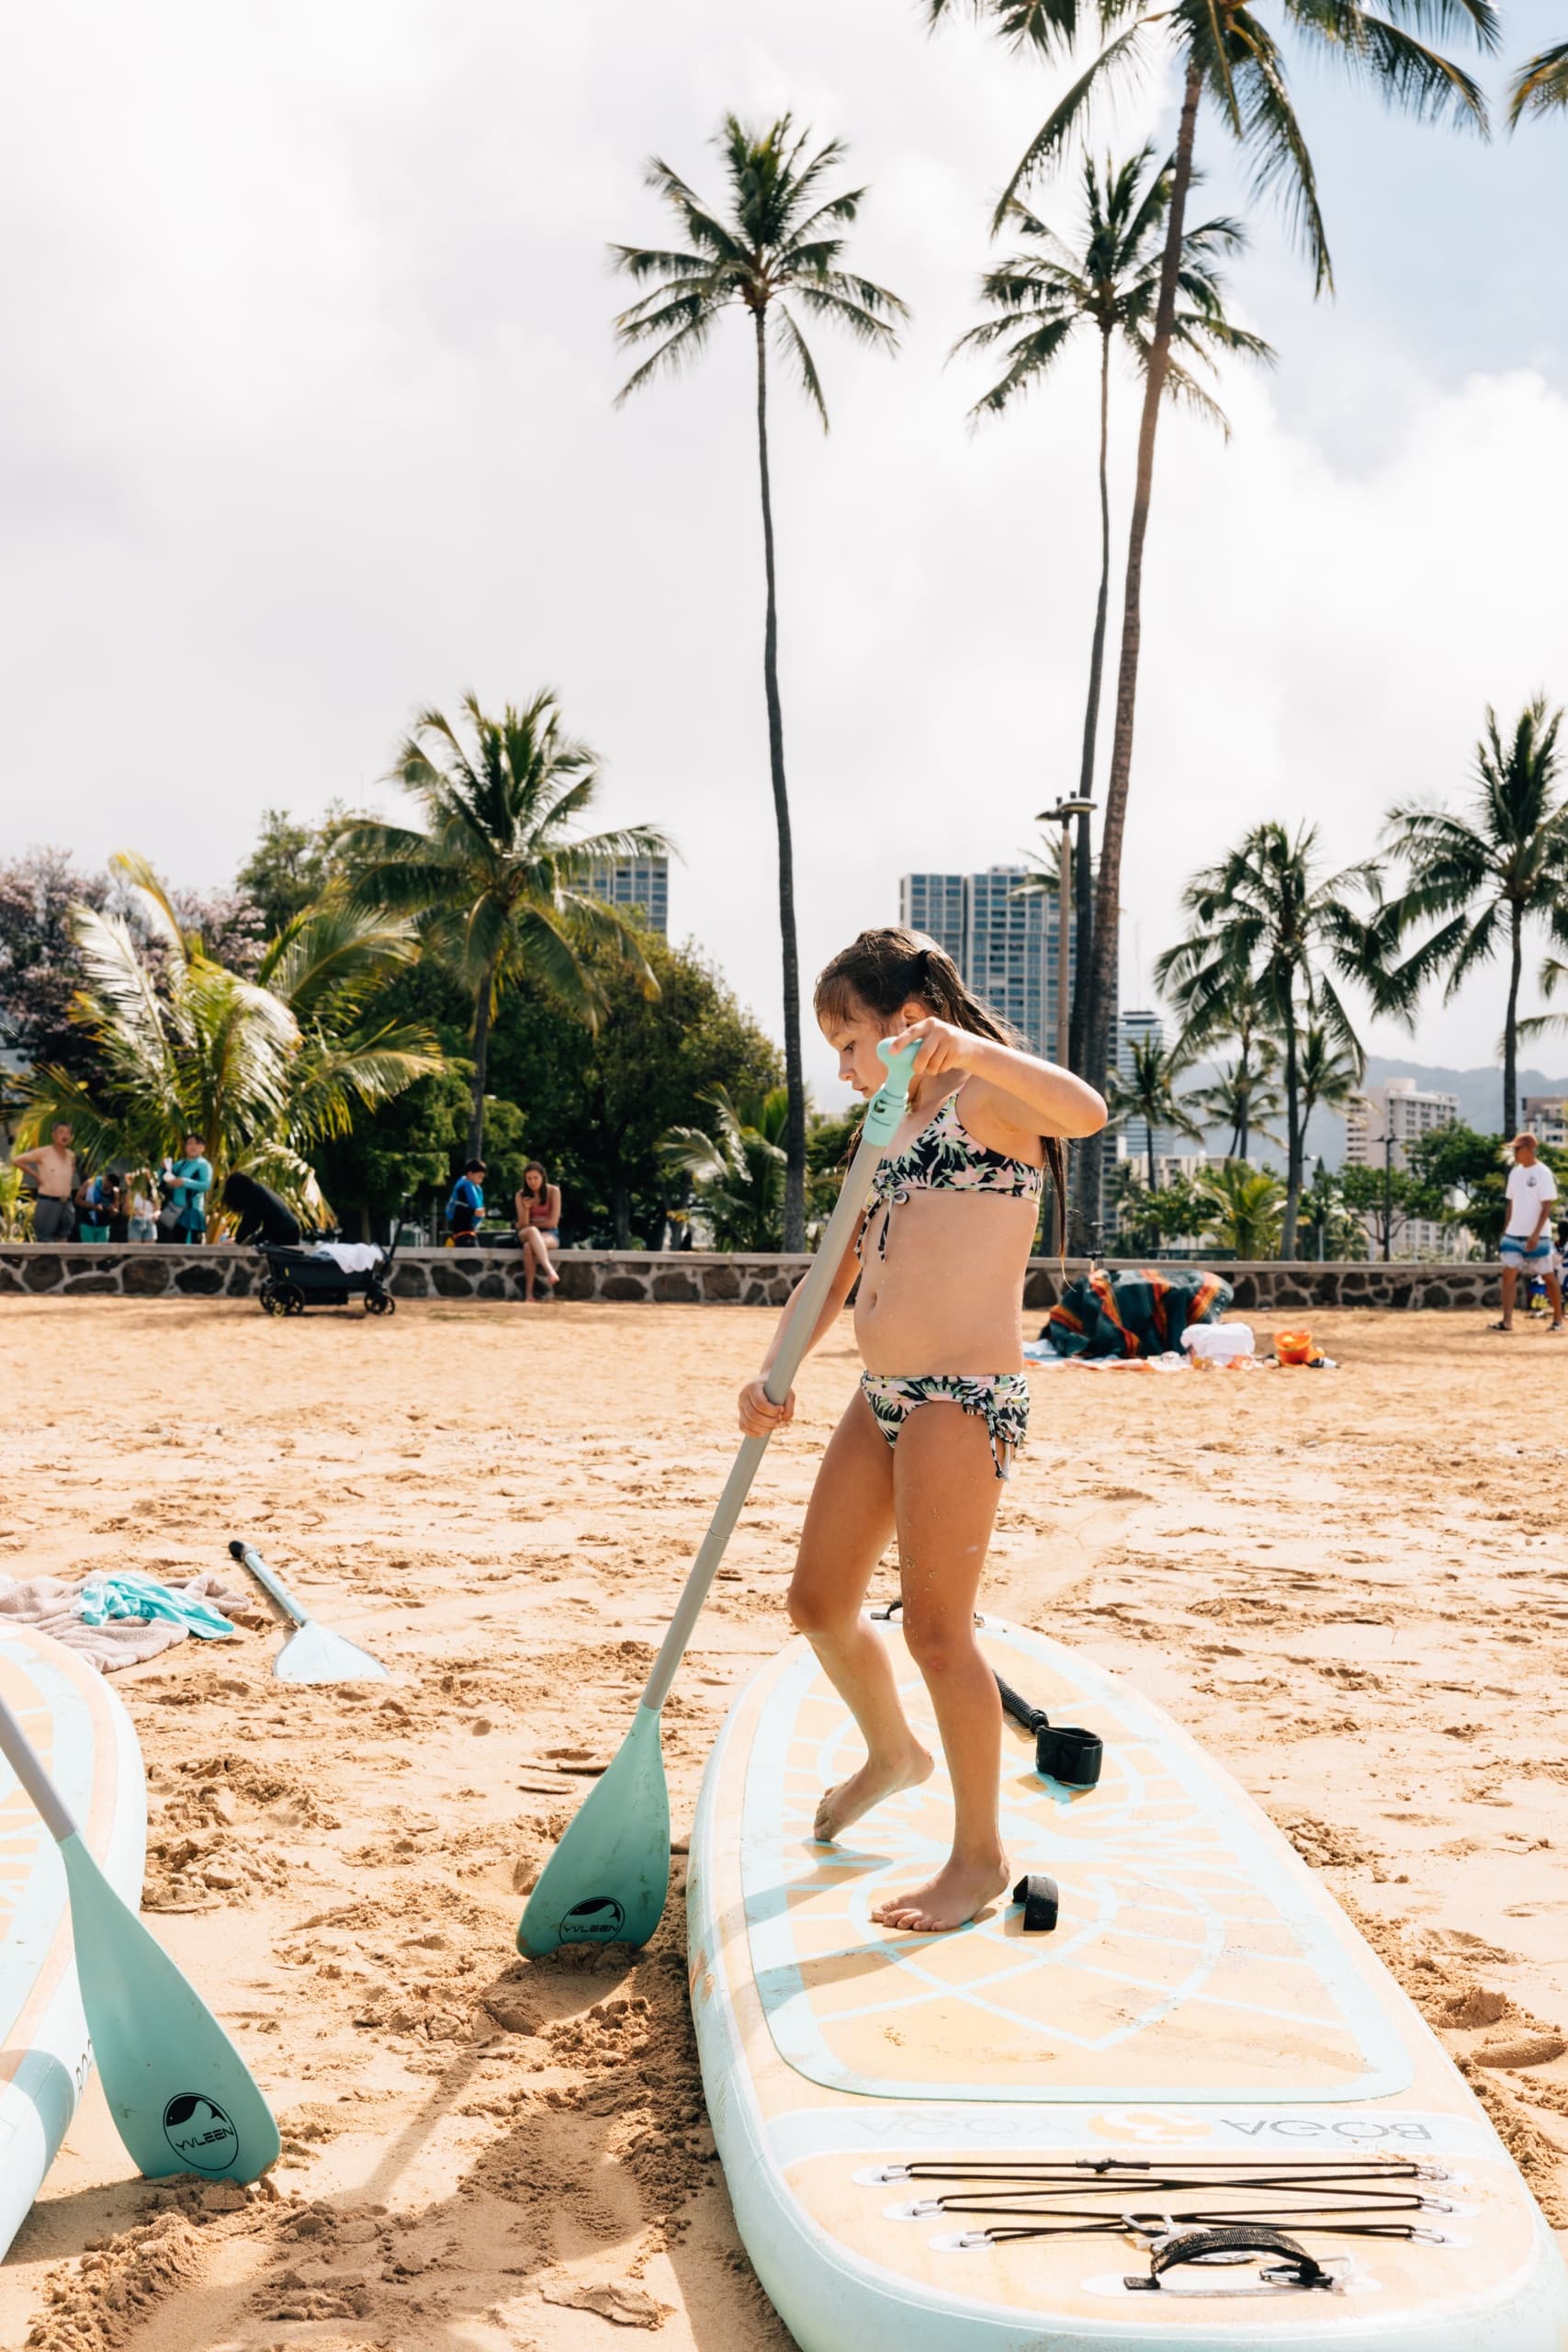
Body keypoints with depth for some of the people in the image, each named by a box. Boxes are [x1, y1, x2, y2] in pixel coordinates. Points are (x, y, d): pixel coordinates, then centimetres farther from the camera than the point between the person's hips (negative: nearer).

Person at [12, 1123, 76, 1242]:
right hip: (48, 1202, -6)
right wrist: (35, 1175, -6)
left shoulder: (71, 1155, 8)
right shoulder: (43, 1153, -9)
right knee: (44, 1242, -5)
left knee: (62, 1239, 11)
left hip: (67, 1204, 6)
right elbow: (16, 1160, -8)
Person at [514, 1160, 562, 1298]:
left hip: (550, 1235, -2)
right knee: (532, 1231, -40)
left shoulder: (553, 1191, -4)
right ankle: (550, 1271, -60)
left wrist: (530, 1224, -2)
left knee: (529, 1247, -39)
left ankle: (529, 1292, -44)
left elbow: (553, 1222, -8)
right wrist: (526, 1208, -20)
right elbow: (522, 1225, -2)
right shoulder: (521, 1196, 3)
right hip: (526, 1235, 2)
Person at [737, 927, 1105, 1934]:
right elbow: (835, 1274, 17)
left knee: (937, 1627, -5)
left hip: (964, 1396, -9)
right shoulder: (890, 1134, 19)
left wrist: (972, 1050, -42)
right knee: (820, 1603, 15)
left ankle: (981, 1855, 12)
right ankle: (893, 1754, 42)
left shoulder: (987, 1095, -5)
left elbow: (1086, 1111, -28)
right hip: (882, 1396, 9)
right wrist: (774, 1373, 1)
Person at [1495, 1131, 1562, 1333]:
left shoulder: (1542, 1173, -10)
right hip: (1514, 1233, 6)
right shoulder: (1515, 1173, 11)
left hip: (1537, 1236, -6)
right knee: (1509, 1273, -6)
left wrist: (1536, 1233, -22)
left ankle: (1558, 1318, 18)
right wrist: (1506, 1230, 15)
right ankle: (1507, 1320, -10)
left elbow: (1547, 1206, -14)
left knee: (1548, 1276, 5)